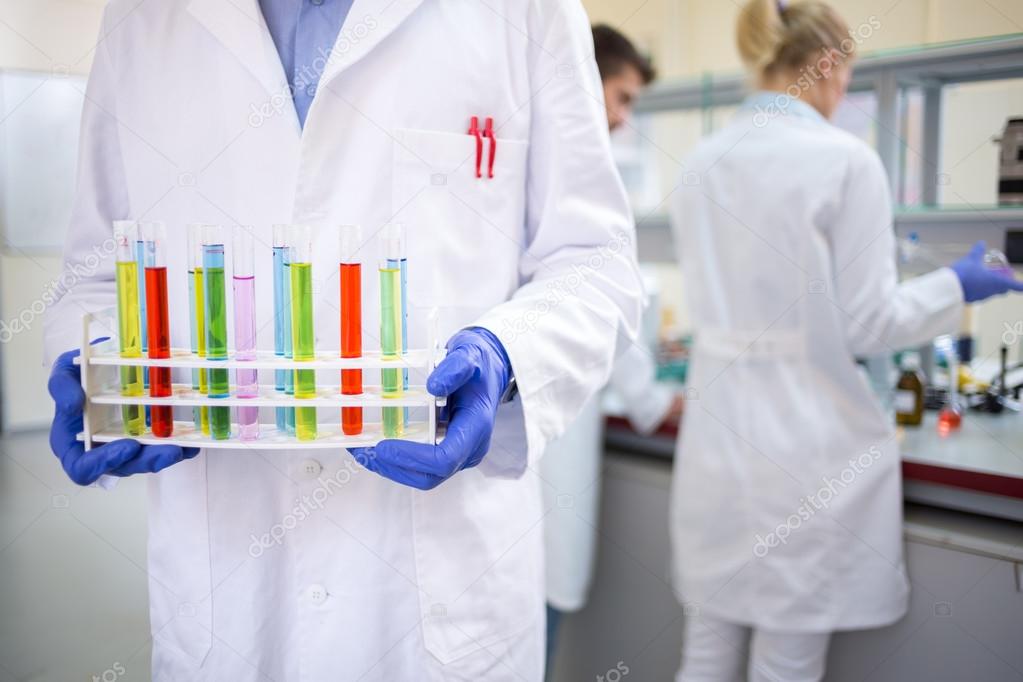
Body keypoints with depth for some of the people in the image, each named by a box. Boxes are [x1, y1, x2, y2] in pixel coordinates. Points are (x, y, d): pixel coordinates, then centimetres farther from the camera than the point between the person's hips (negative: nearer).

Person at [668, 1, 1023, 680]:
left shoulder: (703, 162, 4)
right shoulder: (846, 160, -12)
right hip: (805, 447, -5)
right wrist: (957, 287, 8)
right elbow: (863, 324, -10)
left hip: (716, 437, 5)